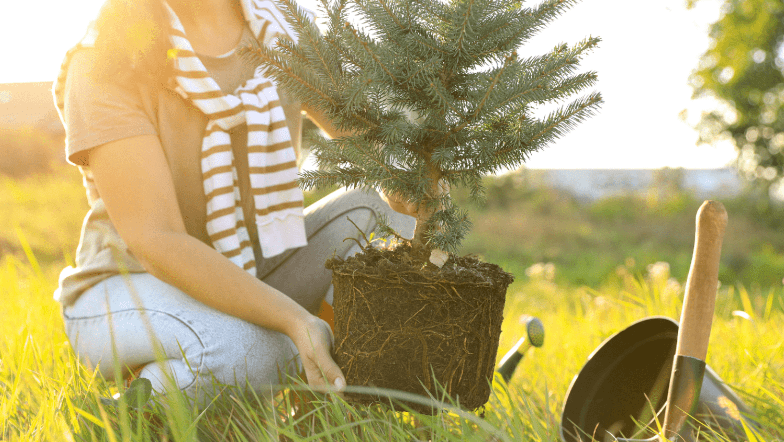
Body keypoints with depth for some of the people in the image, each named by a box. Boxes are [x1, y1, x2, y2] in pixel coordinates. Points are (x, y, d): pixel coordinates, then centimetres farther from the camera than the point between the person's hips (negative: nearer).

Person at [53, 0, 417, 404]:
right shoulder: (105, 63, -21)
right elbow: (154, 241, -29)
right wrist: (297, 321, -39)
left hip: (249, 276, 6)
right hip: (128, 291, -5)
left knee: (382, 212, -13)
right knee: (246, 352, -36)